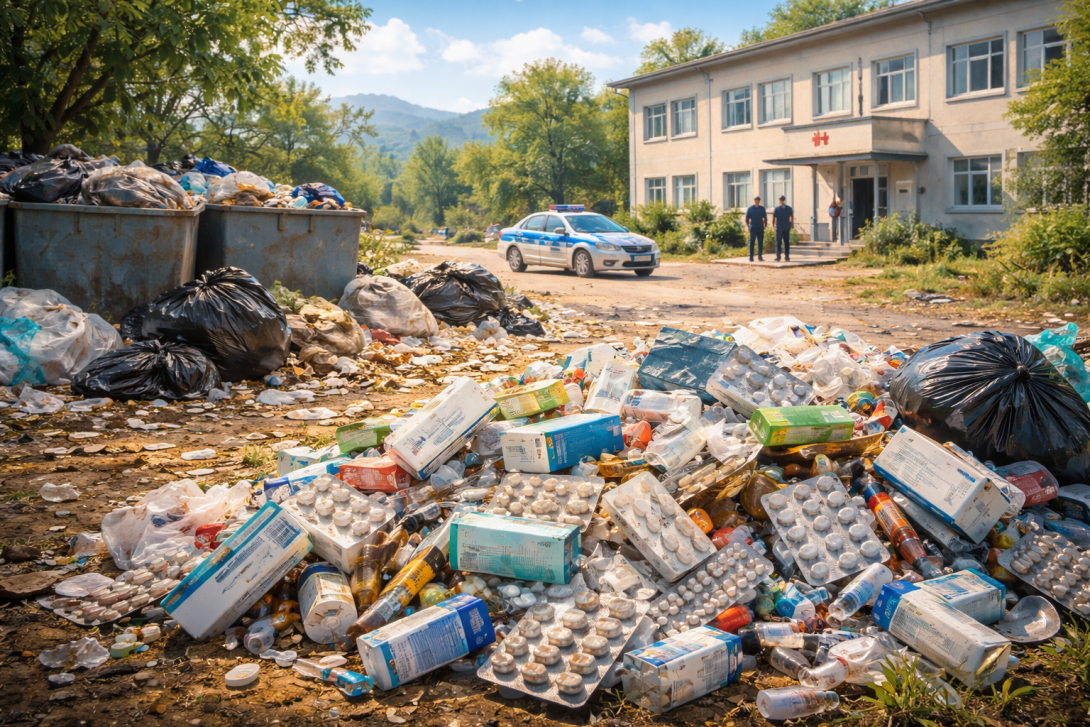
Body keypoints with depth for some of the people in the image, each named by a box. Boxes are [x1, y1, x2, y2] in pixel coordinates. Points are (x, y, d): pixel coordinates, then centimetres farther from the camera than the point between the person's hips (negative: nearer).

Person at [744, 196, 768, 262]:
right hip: (753, 228, -2)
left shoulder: (762, 209, 8)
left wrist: (765, 226, 4)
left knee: (760, 242, 1)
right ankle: (751, 257, -3)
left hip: (760, 228, 2)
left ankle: (760, 256, 8)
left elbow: (765, 218, 13)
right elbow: (747, 218, 2)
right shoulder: (750, 208, 2)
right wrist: (747, 226, -8)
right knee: (751, 242, -4)